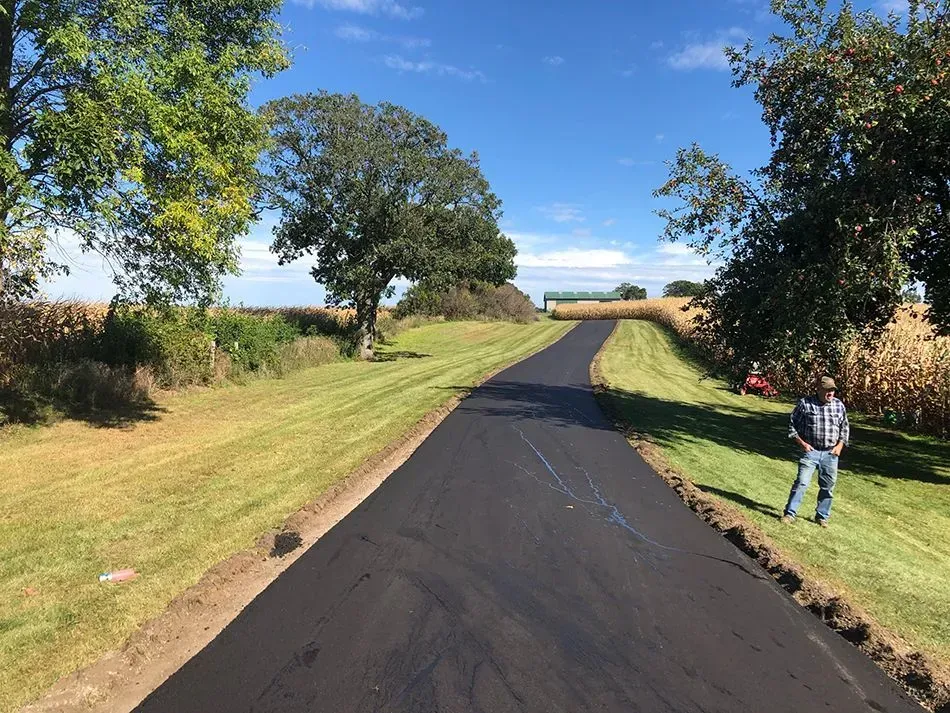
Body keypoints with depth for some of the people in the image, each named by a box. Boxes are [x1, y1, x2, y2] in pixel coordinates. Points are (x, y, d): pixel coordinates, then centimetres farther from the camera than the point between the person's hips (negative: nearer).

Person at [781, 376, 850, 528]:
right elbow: (793, 425, 1)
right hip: (810, 451, -3)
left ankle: (822, 516, 27)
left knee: (828, 486, 11)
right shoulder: (805, 403, -7)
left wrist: (840, 445, 1)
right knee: (801, 482, -9)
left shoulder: (839, 405, 3)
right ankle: (790, 513, -2)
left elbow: (845, 428, 14)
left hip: (831, 454, 3)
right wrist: (802, 443, -7)